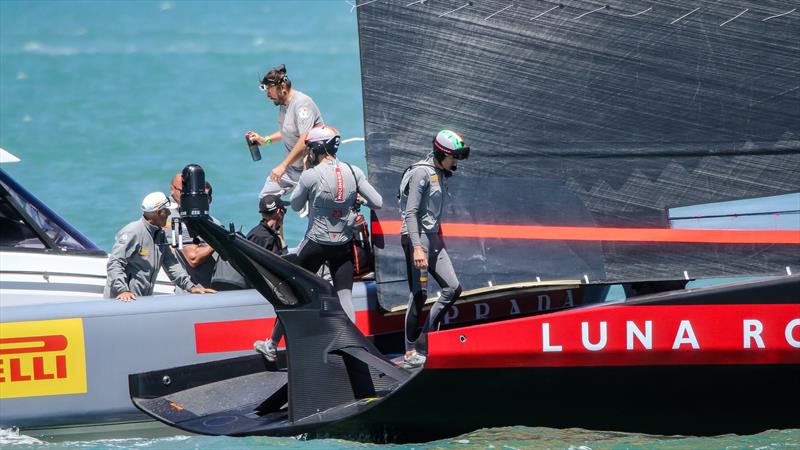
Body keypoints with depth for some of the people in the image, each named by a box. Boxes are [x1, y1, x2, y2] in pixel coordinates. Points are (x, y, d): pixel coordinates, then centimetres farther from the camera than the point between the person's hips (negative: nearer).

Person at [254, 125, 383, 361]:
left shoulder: (310, 176, -16)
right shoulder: (353, 172, -6)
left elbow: (295, 205, 2)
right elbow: (378, 203, -5)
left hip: (316, 243, -3)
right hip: (344, 245, 3)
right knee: (344, 297, 6)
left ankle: (273, 345, 21)